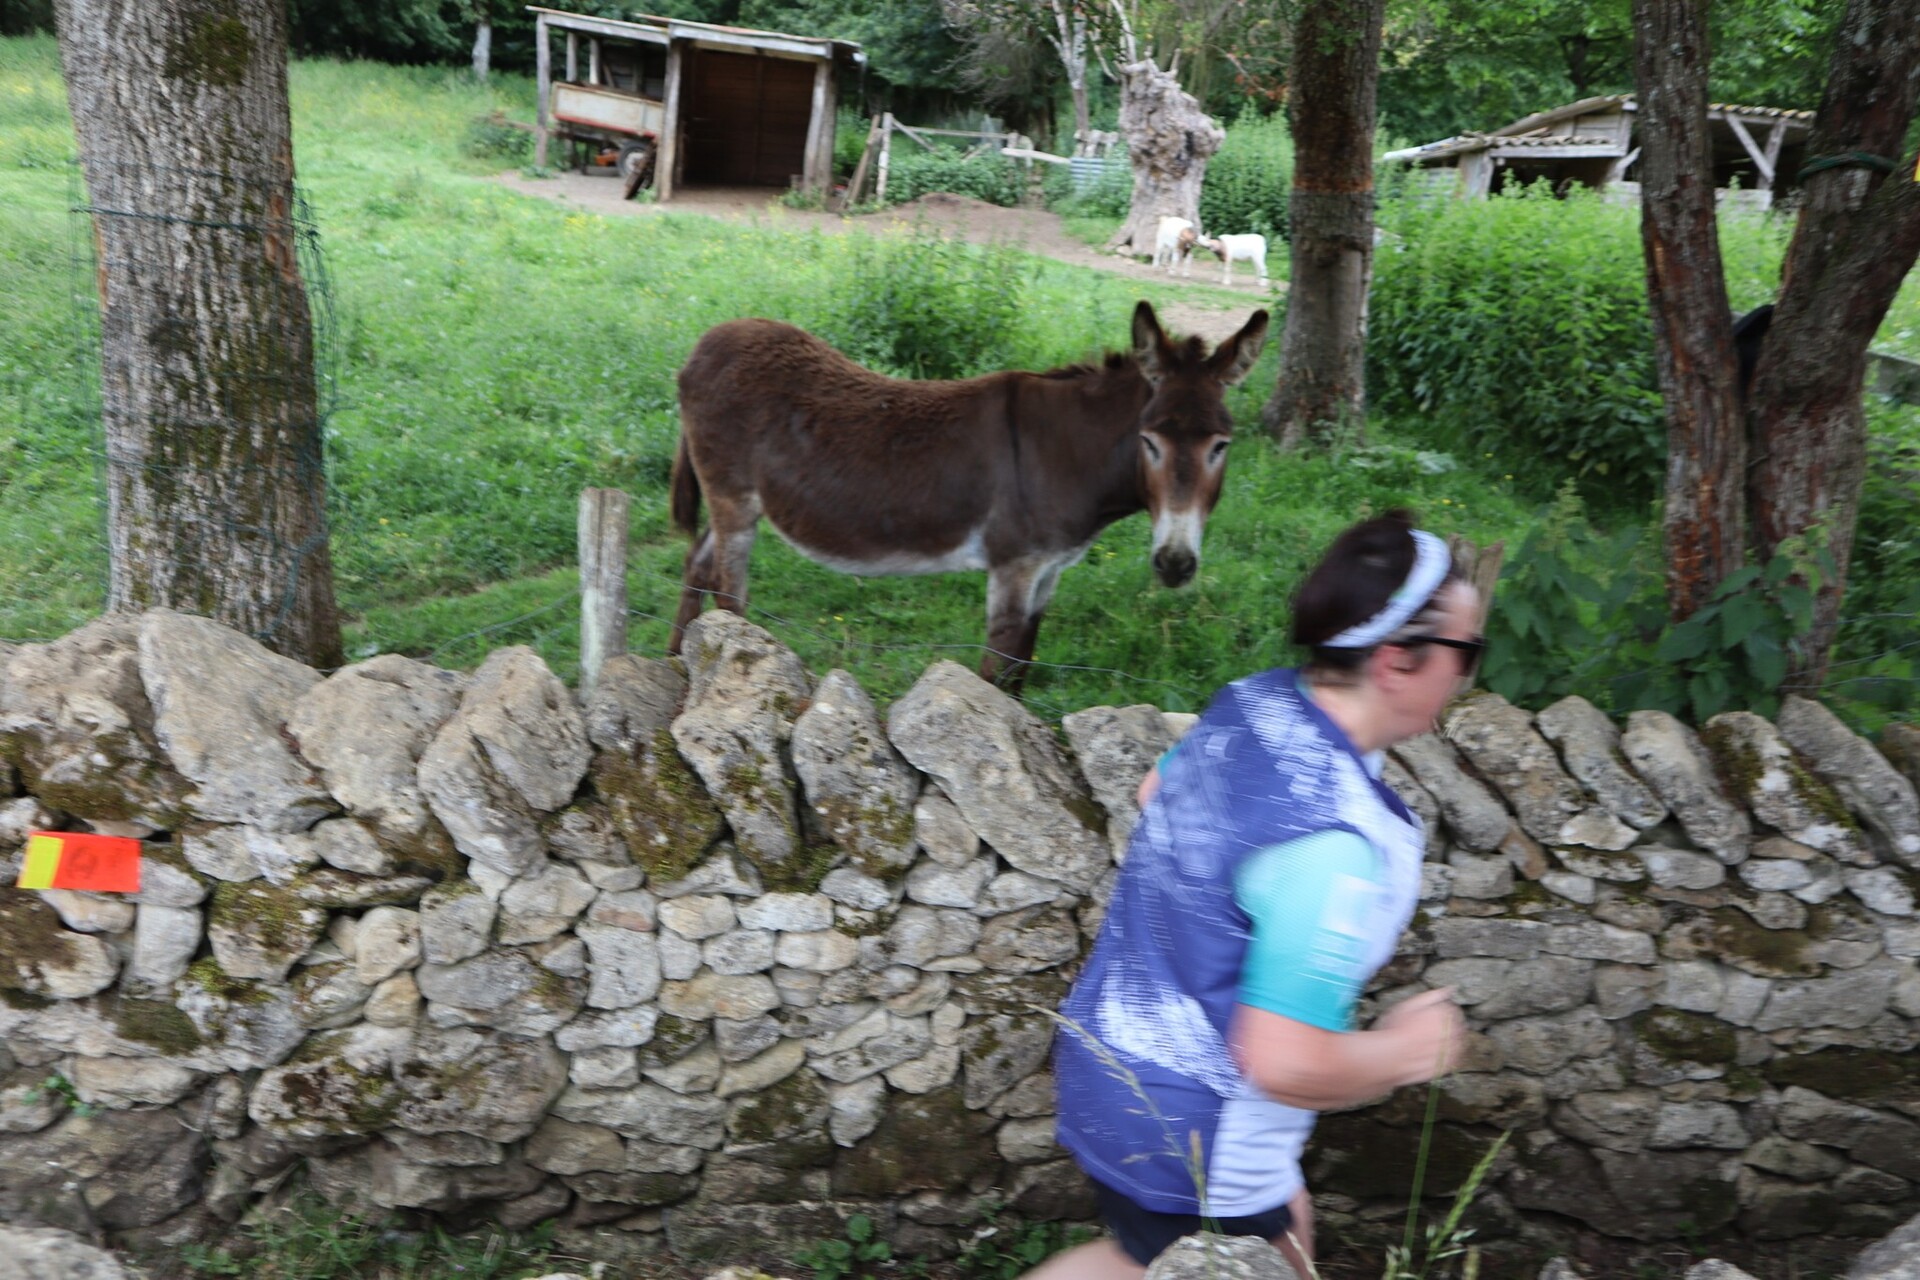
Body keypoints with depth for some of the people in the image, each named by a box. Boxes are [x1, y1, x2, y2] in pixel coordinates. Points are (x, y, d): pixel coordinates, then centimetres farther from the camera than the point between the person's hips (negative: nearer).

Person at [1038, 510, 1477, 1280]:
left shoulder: (1256, 701, -8)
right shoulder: (1336, 843, -33)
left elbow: (1156, 790, 12)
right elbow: (1285, 1062, -33)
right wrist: (1403, 1051, -14)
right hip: (1184, 1133, -9)